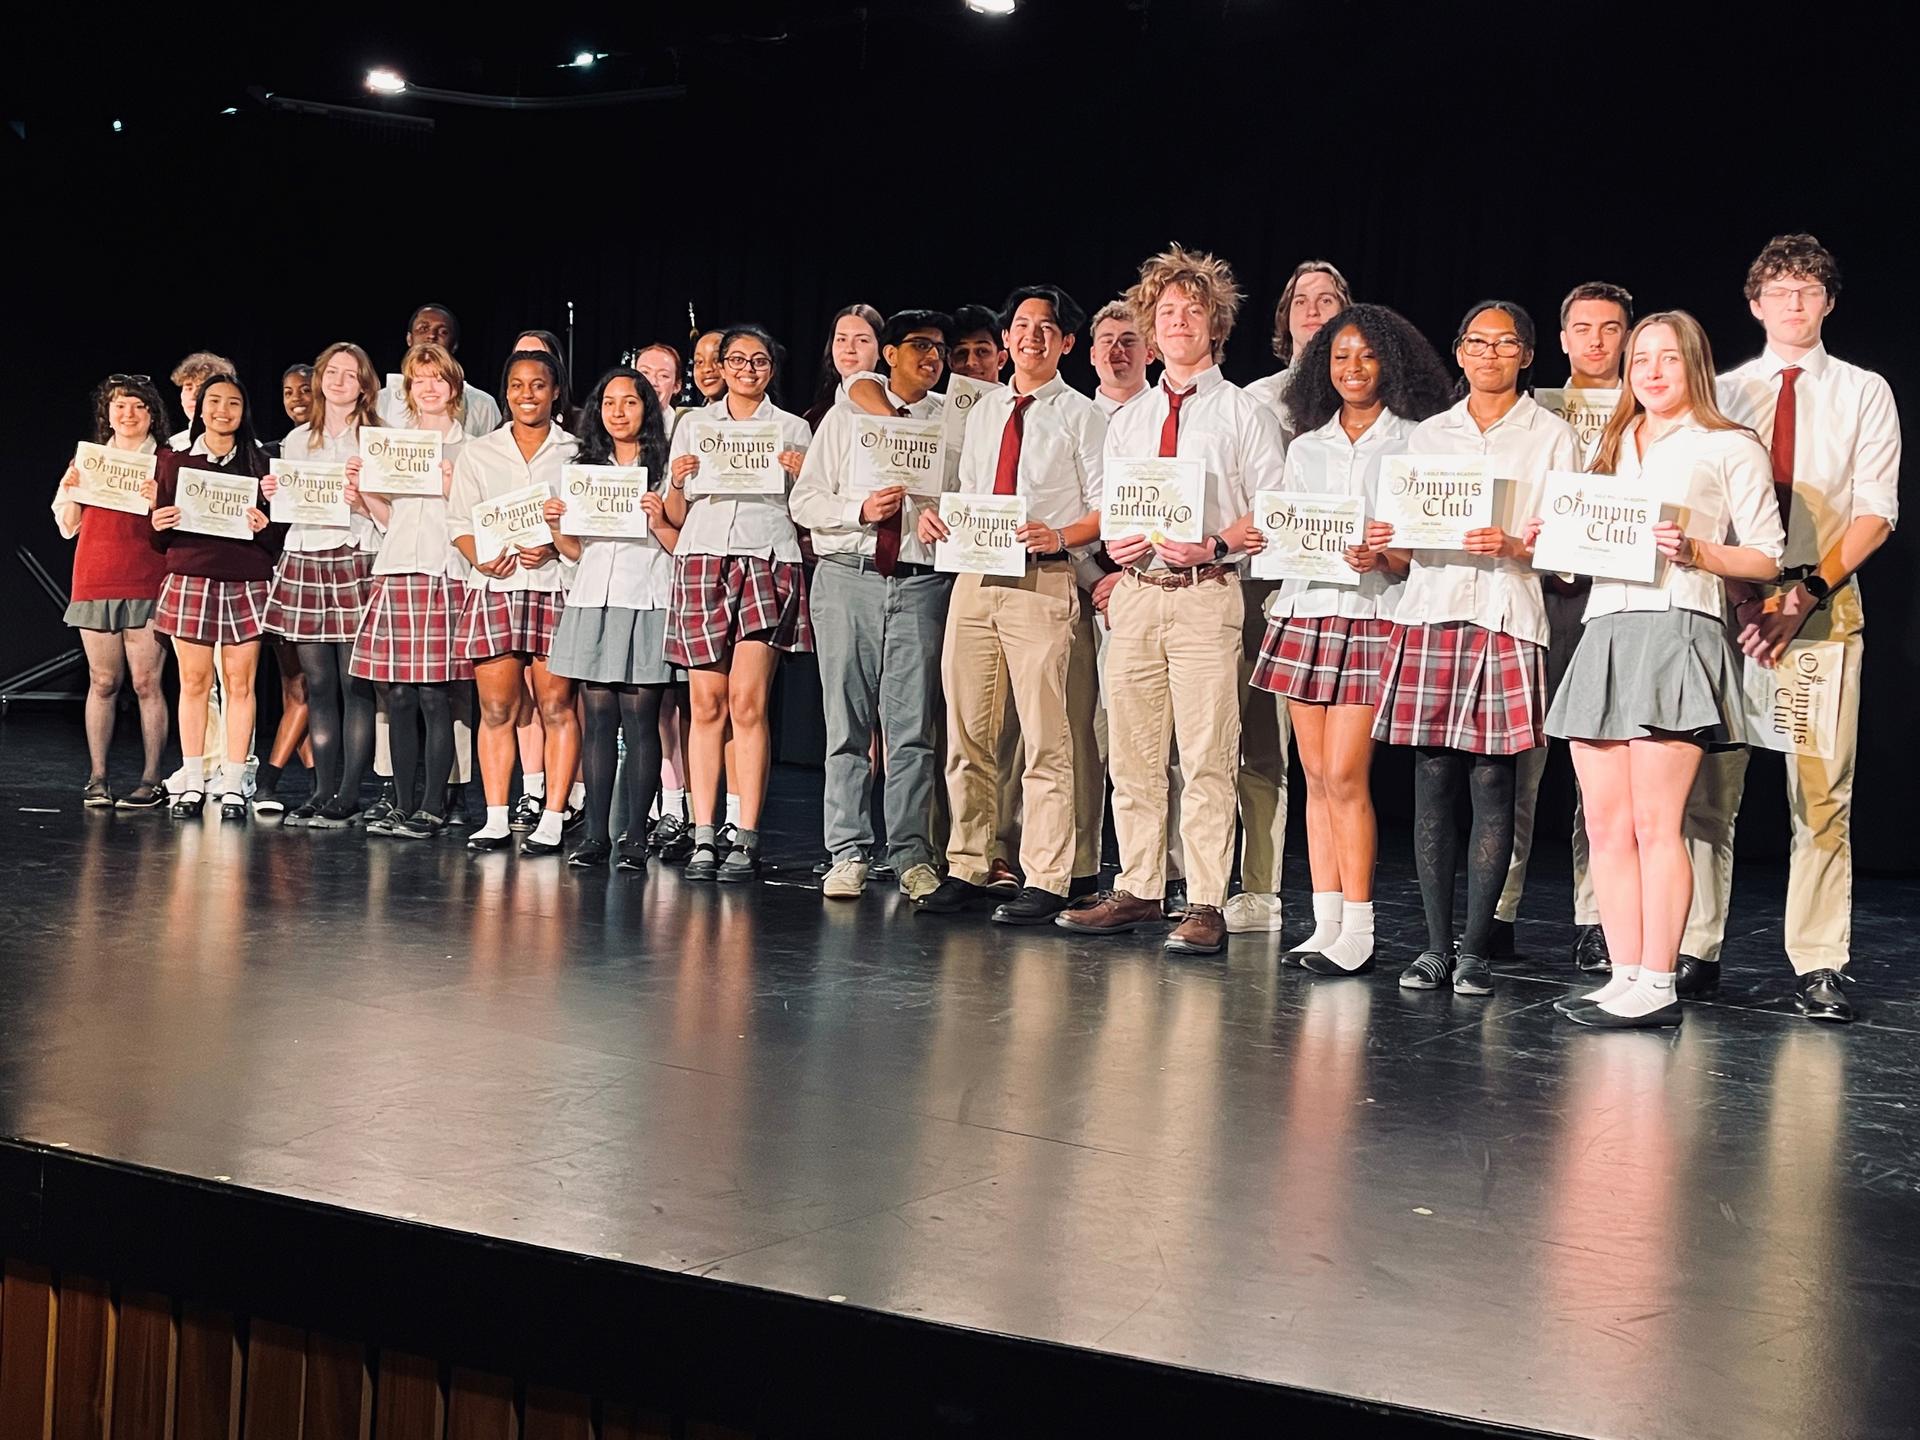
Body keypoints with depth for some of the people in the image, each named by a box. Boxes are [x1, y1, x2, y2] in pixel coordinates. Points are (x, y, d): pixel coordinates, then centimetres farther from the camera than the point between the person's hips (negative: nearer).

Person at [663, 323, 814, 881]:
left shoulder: (793, 429, 13)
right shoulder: (693, 425, 17)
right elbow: (675, 516, 16)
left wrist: (801, 476, -6)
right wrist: (677, 482, -4)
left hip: (766, 562, -2)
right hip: (702, 561, 2)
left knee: (748, 701, -11)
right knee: (706, 703, -3)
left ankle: (745, 841, -9)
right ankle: (704, 838, 0)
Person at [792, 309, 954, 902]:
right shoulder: (845, 417, 12)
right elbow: (804, 499, 7)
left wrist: (946, 517, -13)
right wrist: (861, 511, -10)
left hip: (922, 582, 0)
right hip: (848, 579, 1)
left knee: (913, 725, -1)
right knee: (847, 723, 2)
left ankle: (912, 855, 5)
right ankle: (848, 854, 8)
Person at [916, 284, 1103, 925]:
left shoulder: (1080, 415, 3)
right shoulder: (983, 412, 19)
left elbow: (1107, 510, -1)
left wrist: (1059, 537, -19)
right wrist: (936, 516, 3)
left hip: (1042, 582, -5)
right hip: (974, 577, 6)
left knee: (1044, 737, -5)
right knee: (966, 732, 7)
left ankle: (1045, 882, -1)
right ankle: (967, 868, 16)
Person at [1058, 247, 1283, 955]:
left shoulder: (1246, 414, 4)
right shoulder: (1127, 421, 19)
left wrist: (1213, 544, -17)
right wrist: (1115, 543, 1)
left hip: (1206, 596, -5)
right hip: (1135, 594, 5)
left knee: (1207, 758, -7)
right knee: (1132, 755, 8)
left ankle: (1206, 906, -4)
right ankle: (1137, 891, 18)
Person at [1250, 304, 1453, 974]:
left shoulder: (1415, 442, 3)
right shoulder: (1305, 448, 18)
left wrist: (1384, 558, -19)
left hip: (1374, 613, -5)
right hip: (1304, 611, 5)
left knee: (1345, 774, -11)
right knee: (1317, 775, 4)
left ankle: (1357, 930, -4)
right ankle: (1325, 924, 9)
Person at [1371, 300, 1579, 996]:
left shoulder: (1551, 435, 8)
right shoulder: (1429, 434, 18)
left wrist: (1515, 547, -17)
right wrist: (1383, 547, -4)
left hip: (1506, 619, -3)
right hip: (1430, 611, 3)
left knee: (1491, 782, -4)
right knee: (1432, 780, 0)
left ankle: (1475, 949, 2)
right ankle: (1435, 944, 6)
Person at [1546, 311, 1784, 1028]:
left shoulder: (1731, 448, 7)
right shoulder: (1611, 446, 25)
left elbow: (1767, 559, 3)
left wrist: (1695, 551, -12)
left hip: (1678, 630, -6)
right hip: (1604, 631, 6)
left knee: (1654, 822, -9)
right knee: (1605, 822, 1)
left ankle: (1657, 986, -5)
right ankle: (1624, 977, 6)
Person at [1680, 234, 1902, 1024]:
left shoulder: (1864, 393, 9)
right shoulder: (1724, 392, 11)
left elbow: (1876, 512, 1)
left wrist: (1808, 589, -13)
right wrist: (1740, 596, -9)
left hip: (1826, 606, -1)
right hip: (1725, 601, 1)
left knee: (1821, 790, -4)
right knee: (1708, 785, 0)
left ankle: (1818, 966, -1)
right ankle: (1695, 952, 6)